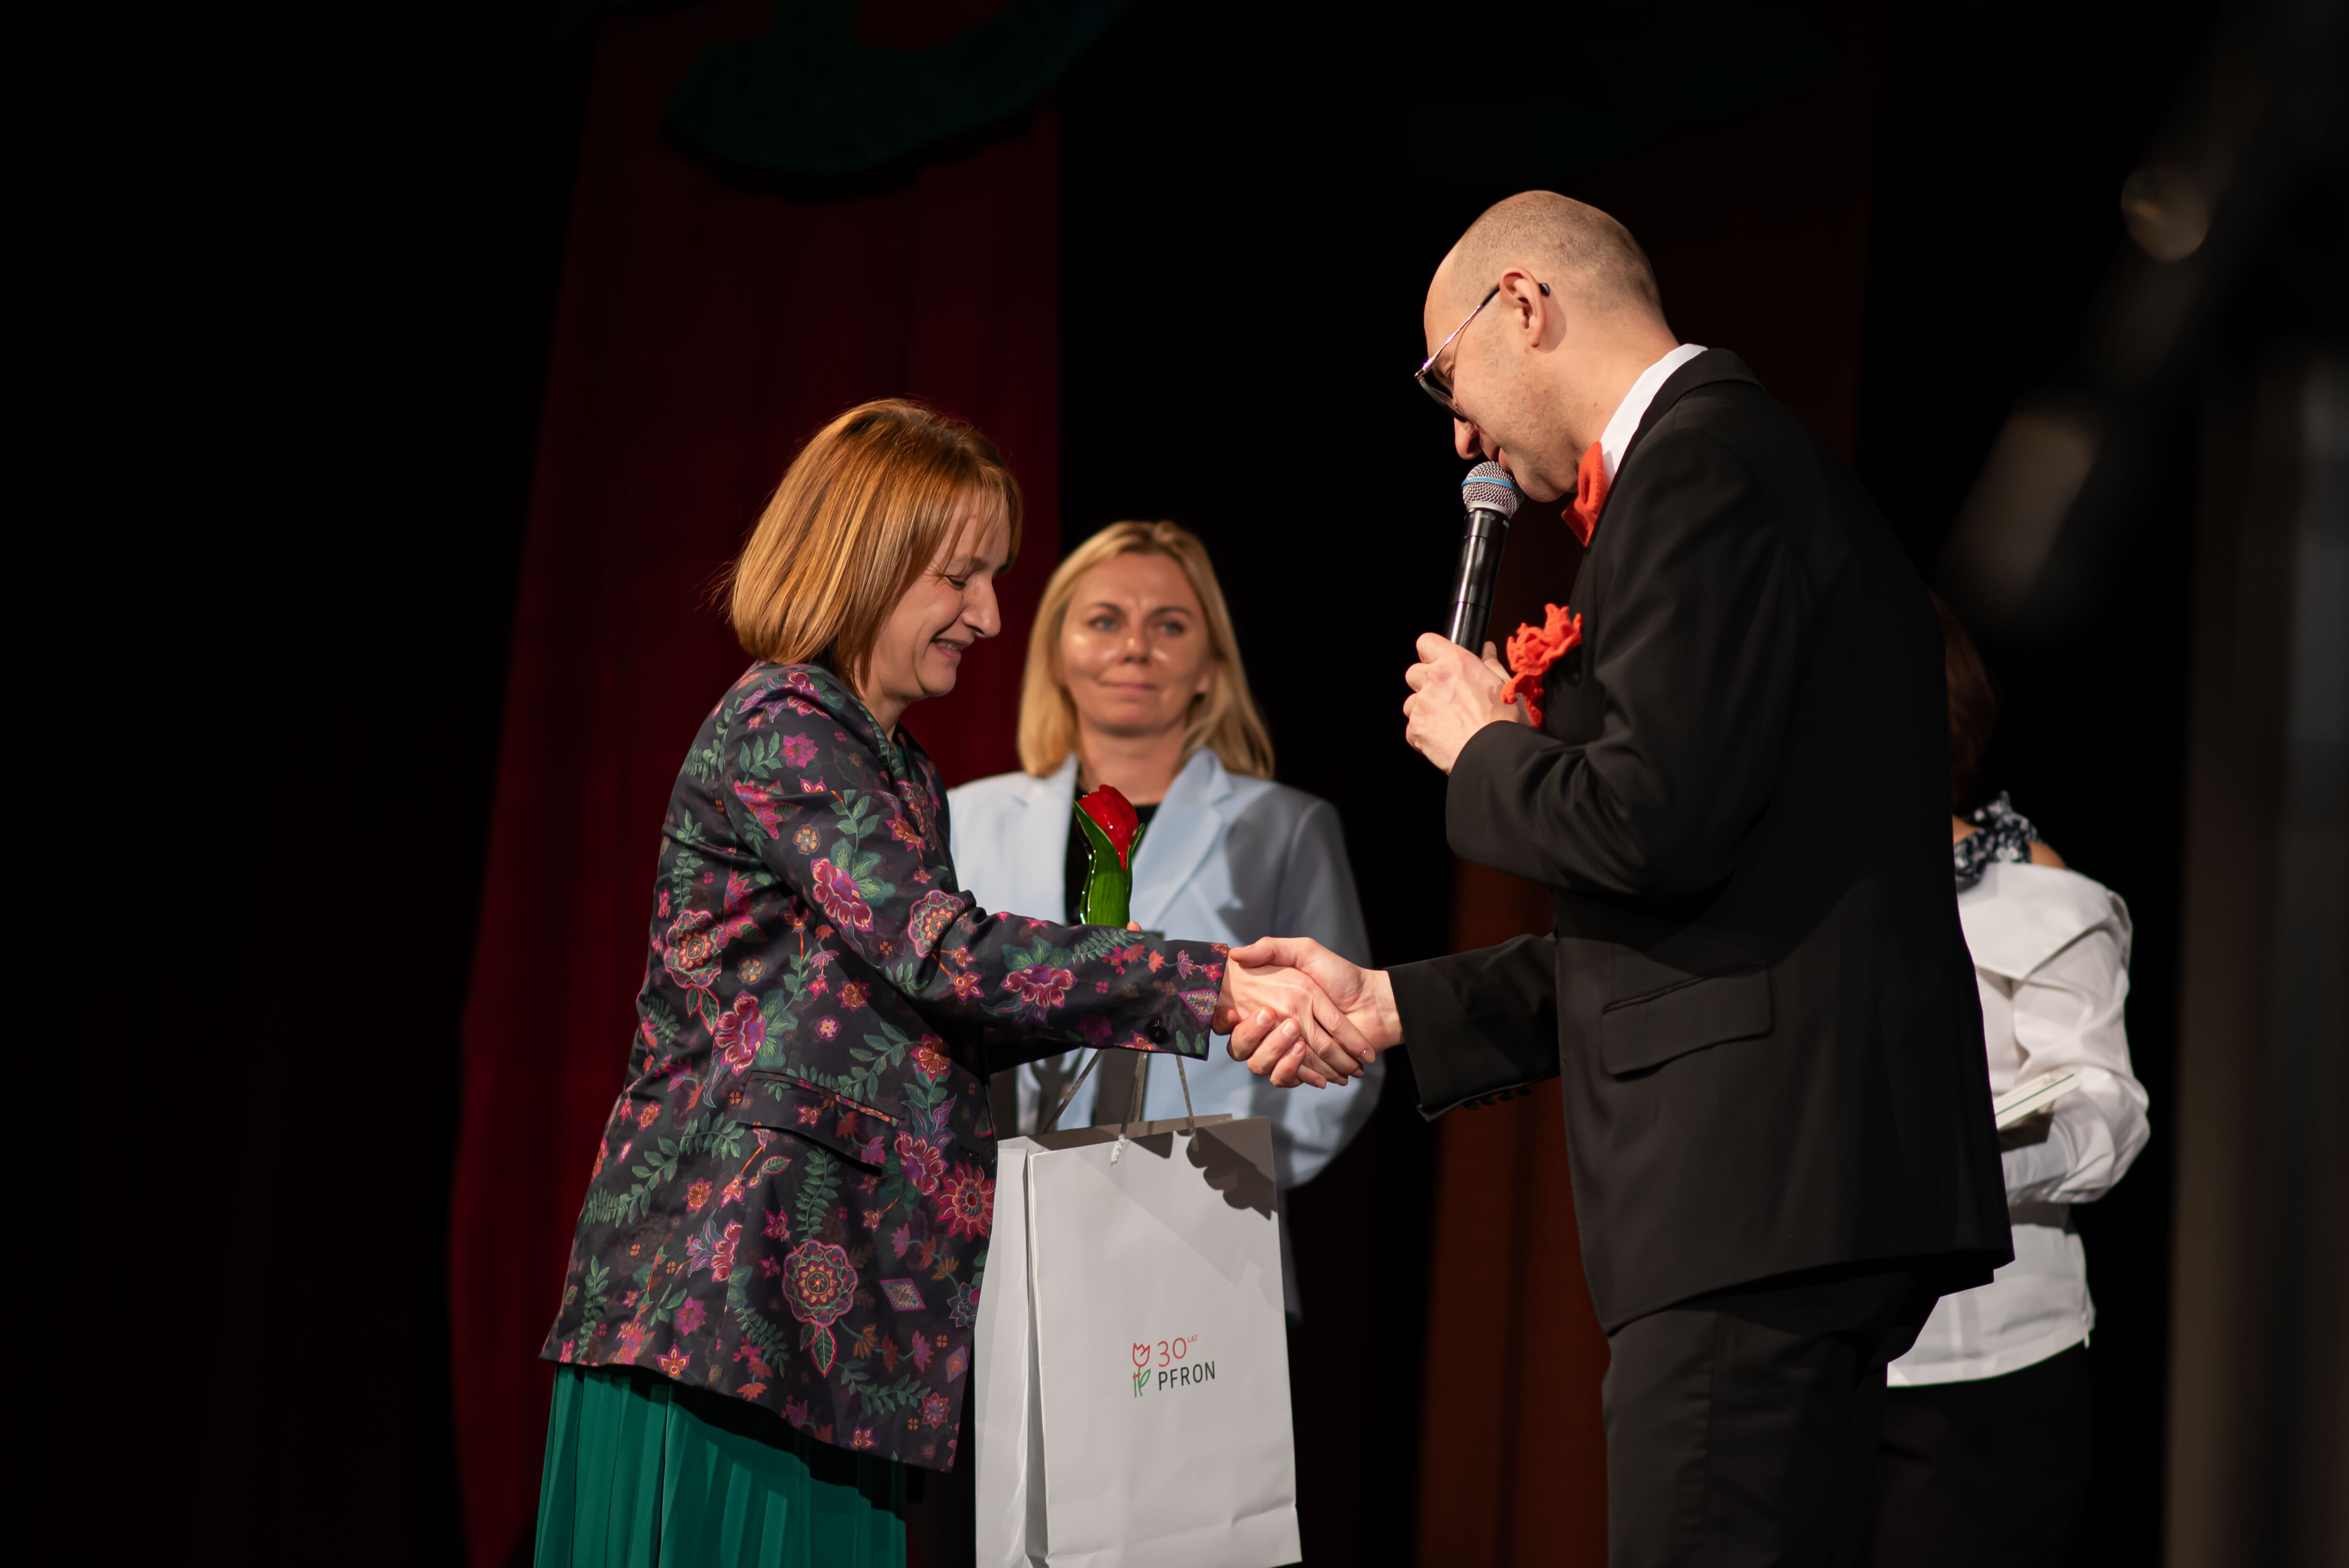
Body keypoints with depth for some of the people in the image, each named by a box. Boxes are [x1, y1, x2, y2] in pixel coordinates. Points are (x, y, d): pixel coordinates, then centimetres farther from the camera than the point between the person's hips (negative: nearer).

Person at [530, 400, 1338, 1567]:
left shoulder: (900, 771, 20)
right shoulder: (777, 732, -9)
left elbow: (934, 1017, 16)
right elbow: (941, 954, -20)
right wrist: (1205, 986, -19)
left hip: (821, 1296, 9)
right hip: (723, 1290, -9)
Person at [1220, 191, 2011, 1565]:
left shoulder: (1701, 458, -9)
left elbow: (1657, 823, -21)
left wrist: (1483, 751, -1)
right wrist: (1393, 1005, 26)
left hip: (1767, 1180, -11)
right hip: (1792, 1190, 11)